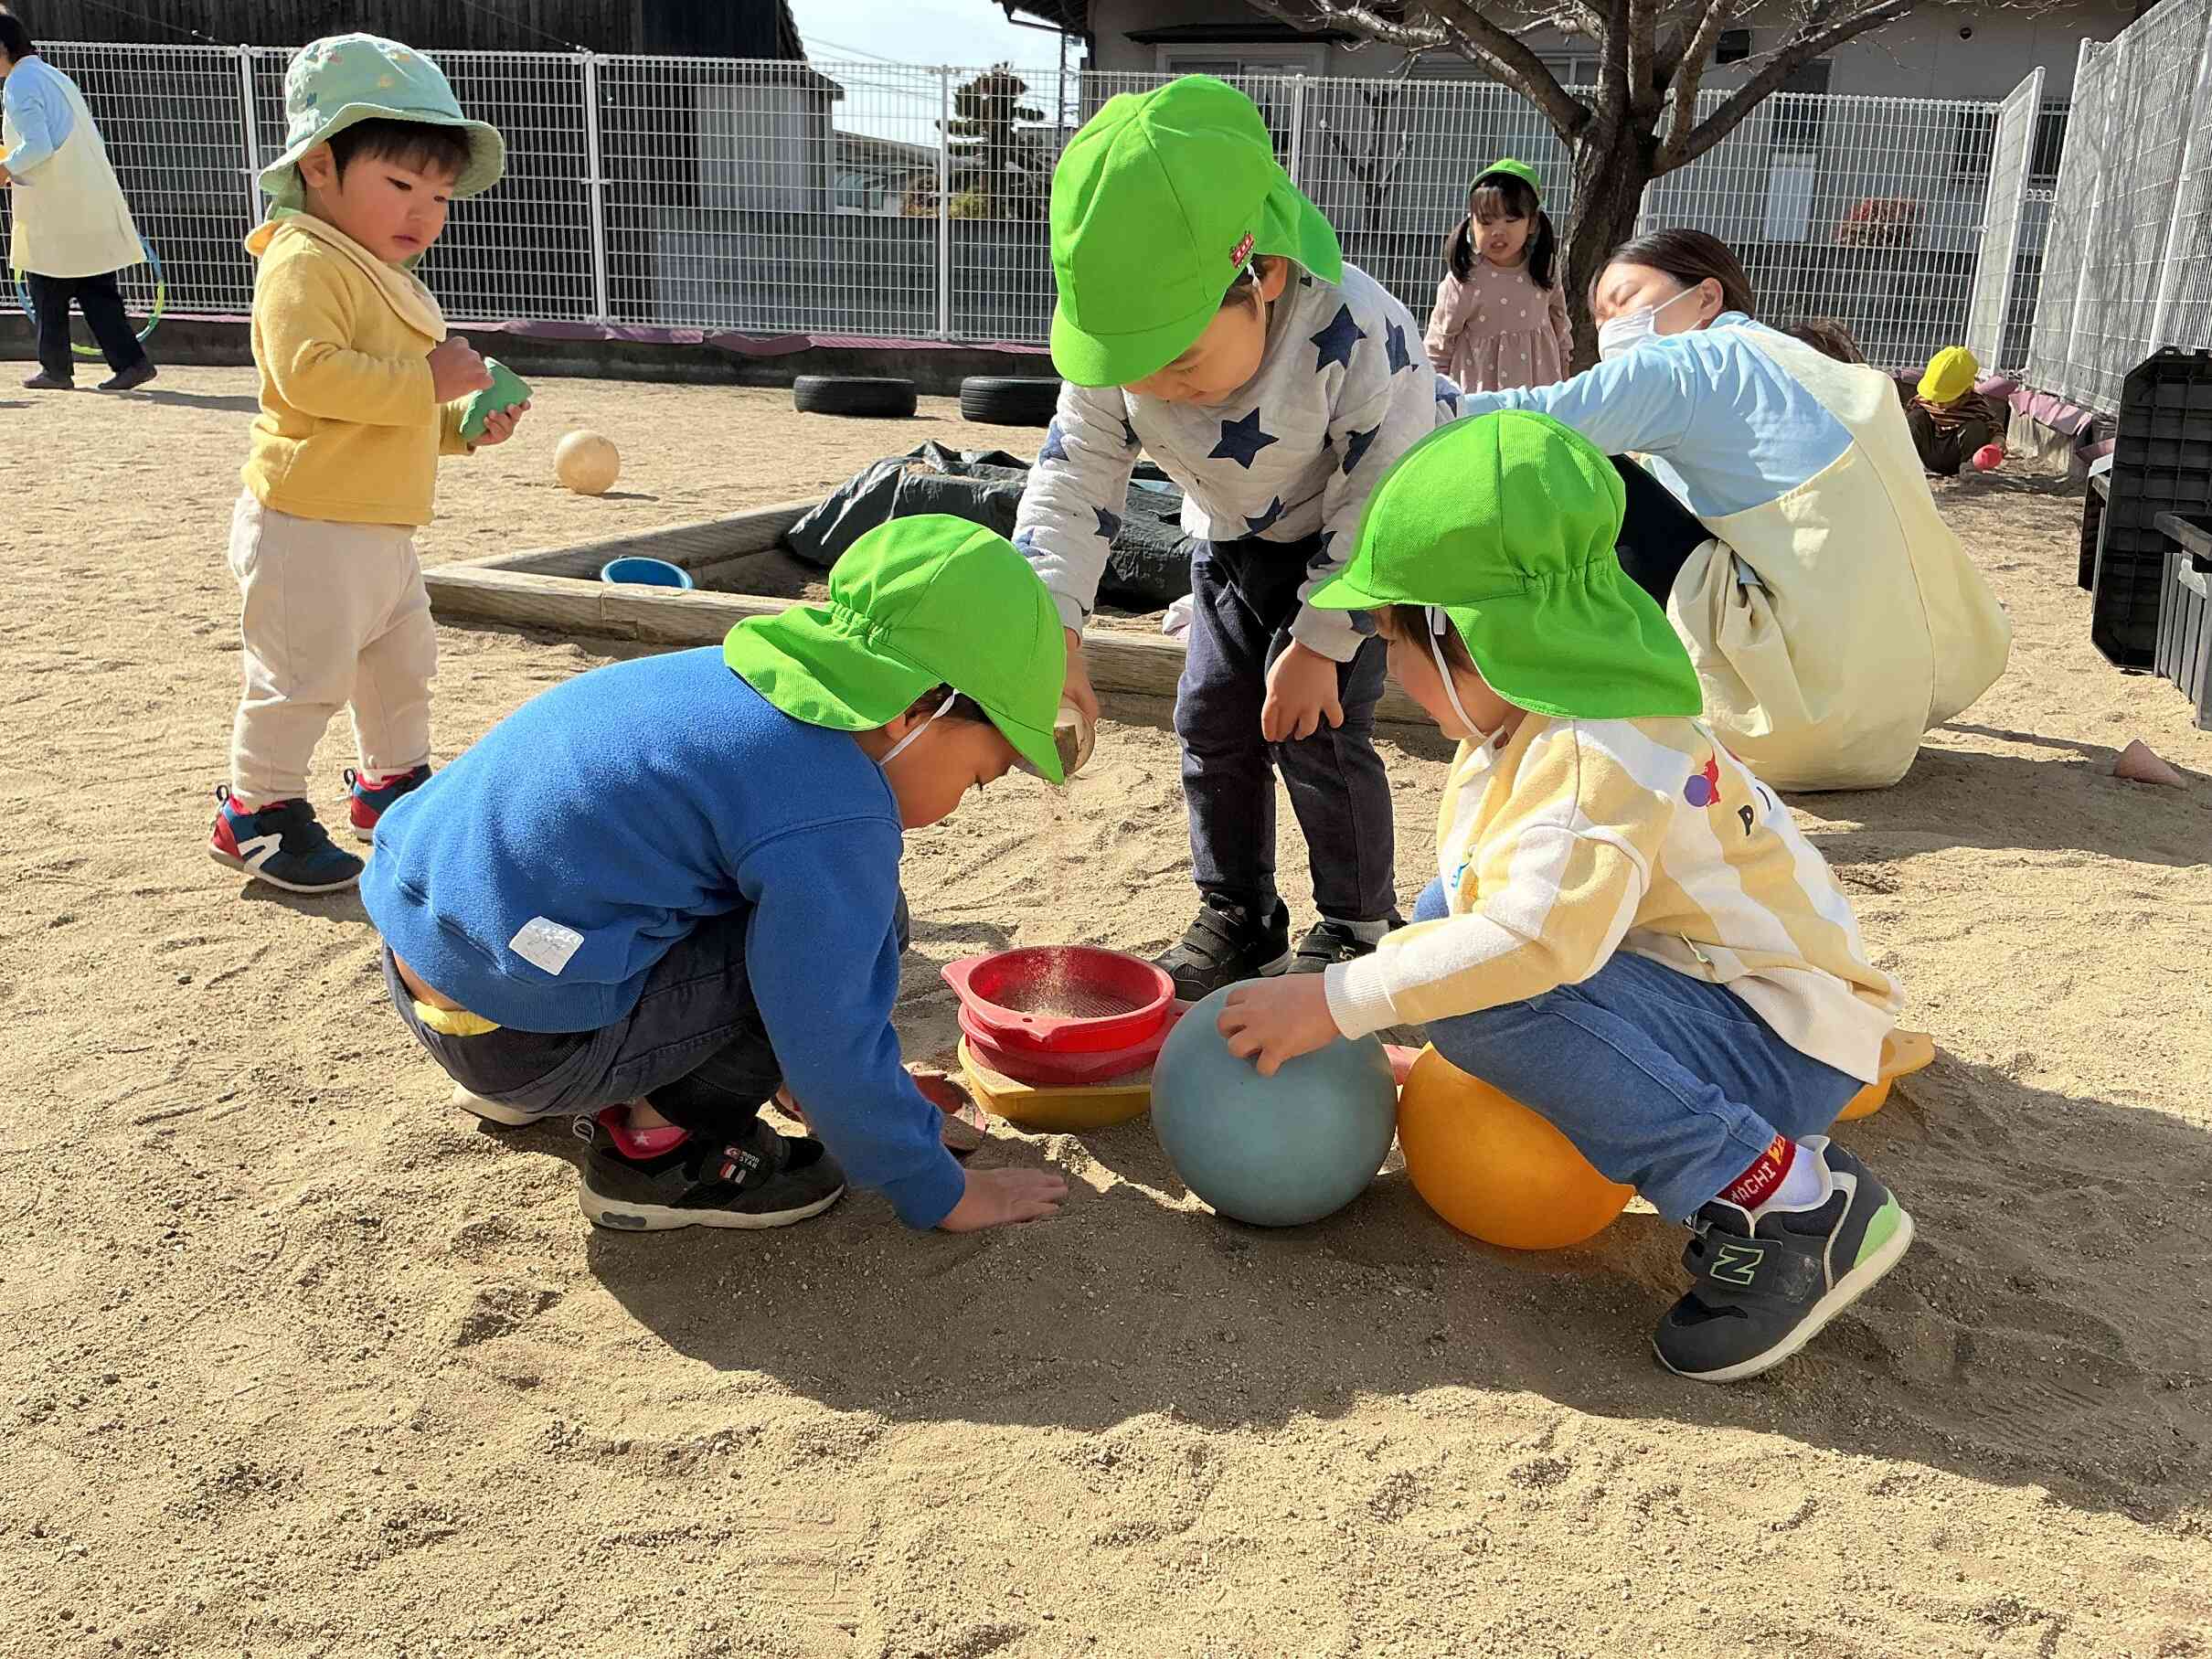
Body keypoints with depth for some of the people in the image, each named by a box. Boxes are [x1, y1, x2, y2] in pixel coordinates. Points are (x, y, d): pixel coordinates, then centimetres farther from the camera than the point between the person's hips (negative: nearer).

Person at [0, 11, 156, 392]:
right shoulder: (54, 76, 17)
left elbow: (37, 146, -21)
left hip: (53, 209, -8)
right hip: (92, 201, 8)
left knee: (47, 289, 5)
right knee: (96, 289, 7)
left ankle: (55, 369, 12)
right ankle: (130, 361, -1)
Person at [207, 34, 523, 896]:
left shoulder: (391, 284, 18)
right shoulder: (305, 264, -14)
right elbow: (309, 372, -30)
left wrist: (465, 424, 8)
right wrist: (428, 385, -26)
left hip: (383, 528, 10)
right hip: (307, 526, -10)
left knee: (402, 667, 20)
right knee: (303, 677, -3)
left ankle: (393, 783, 37)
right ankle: (256, 810, 12)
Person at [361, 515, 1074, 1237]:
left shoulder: (745, 682, 9)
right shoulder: (834, 812, -19)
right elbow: (830, 1047, -14)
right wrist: (942, 1194, 1)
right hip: (524, 1036, -9)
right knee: (856, 920, -9)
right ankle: (655, 1148, -1)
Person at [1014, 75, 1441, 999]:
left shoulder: (1357, 332, -38)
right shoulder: (1119, 345, -24)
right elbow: (1073, 484, -19)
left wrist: (1321, 644, -25)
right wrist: (1051, 634, -32)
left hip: (1351, 549, -5)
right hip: (1230, 542, 5)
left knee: (1316, 733, -10)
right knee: (1213, 721, 5)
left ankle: (1355, 926, 10)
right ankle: (1235, 916, 21)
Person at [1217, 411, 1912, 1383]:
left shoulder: (1604, 755, -25)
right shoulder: (1527, 726, 7)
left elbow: (1536, 937, -38)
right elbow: (1492, 894, 17)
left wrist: (1336, 1004, -33)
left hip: (1789, 1038, -10)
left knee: (1483, 1005, -30)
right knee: (1441, 913, 15)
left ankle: (1785, 1202, -22)